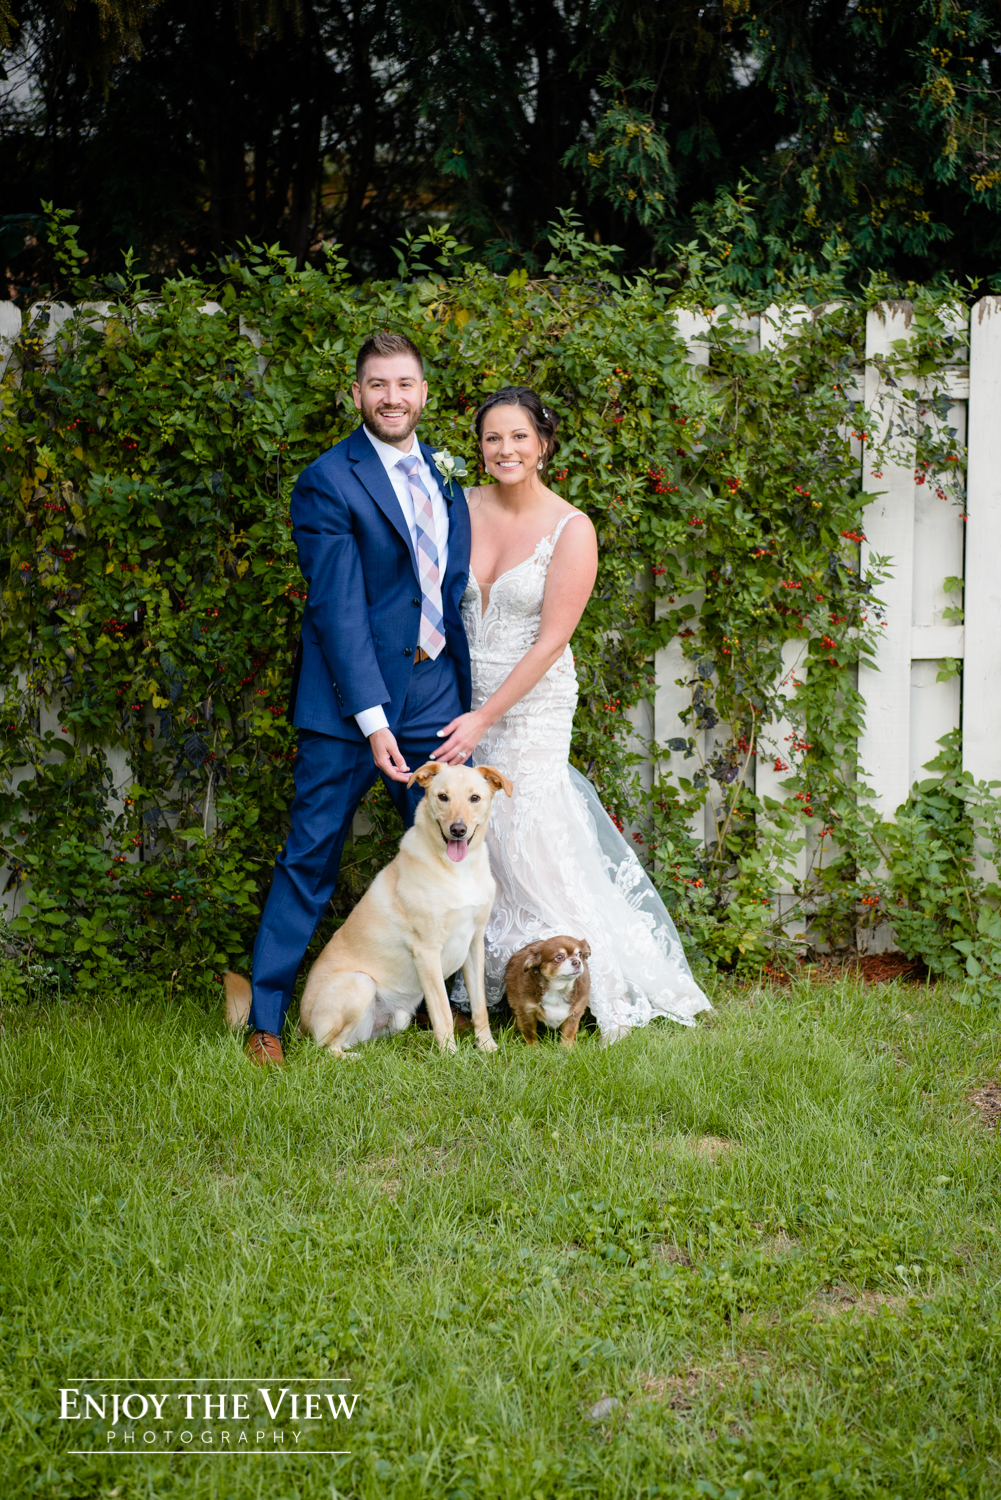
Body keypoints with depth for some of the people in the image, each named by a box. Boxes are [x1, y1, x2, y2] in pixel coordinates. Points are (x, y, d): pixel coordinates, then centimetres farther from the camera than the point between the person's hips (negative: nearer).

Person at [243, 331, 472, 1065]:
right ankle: (266, 1019, 8)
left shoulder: (443, 474, 12)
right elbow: (338, 606, -14)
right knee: (311, 859, -1)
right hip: (350, 698, -6)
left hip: (435, 690, 6)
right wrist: (372, 717, -20)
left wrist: (467, 689, 9)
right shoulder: (328, 481, -9)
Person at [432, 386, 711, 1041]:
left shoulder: (570, 530, -11)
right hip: (461, 690, 5)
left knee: (526, 842, -6)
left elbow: (550, 641, -13)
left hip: (532, 702, -4)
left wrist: (484, 718, -16)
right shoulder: (463, 508, 1)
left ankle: (614, 994, 7)